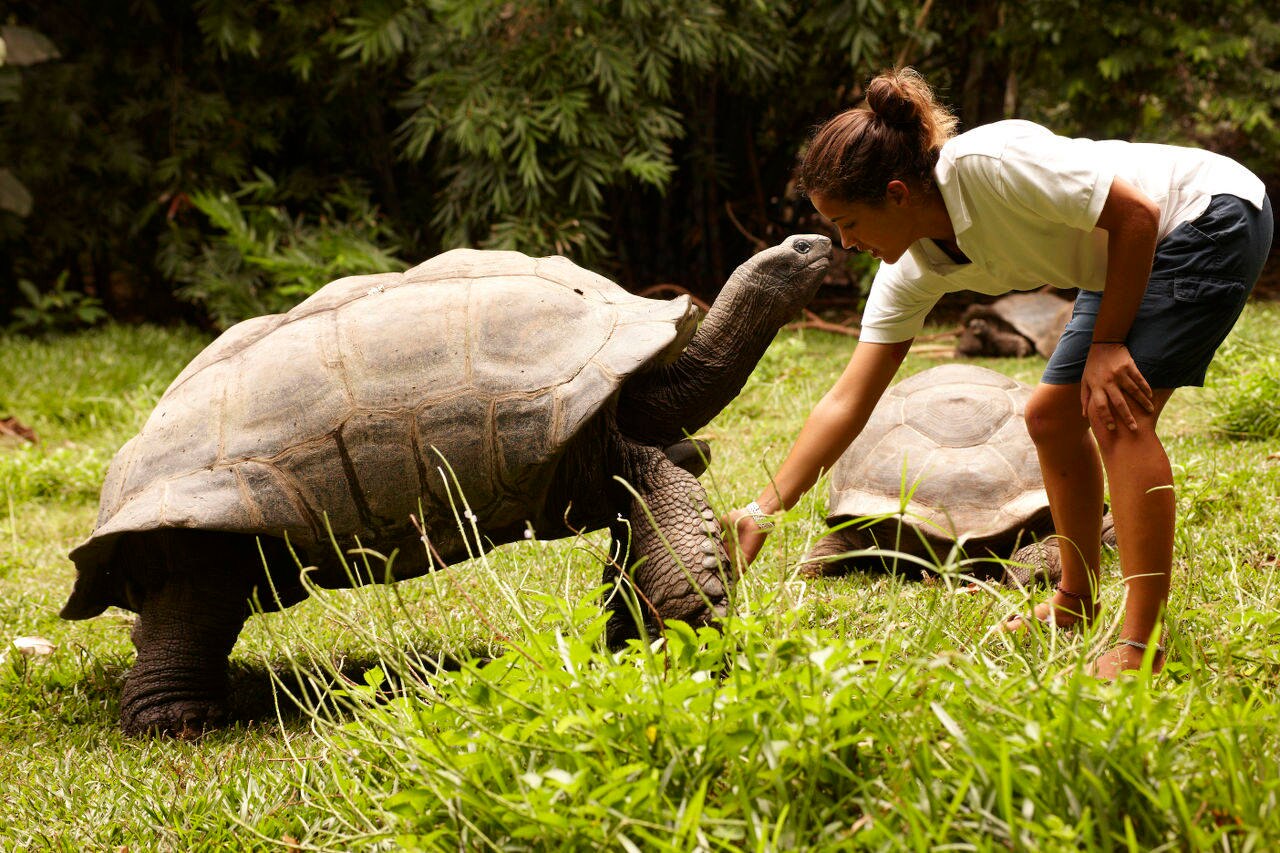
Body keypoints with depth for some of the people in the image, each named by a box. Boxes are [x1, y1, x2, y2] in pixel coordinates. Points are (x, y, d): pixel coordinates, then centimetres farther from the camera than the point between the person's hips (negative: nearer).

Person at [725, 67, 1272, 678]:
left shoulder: (987, 164, -32)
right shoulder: (913, 270, -7)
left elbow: (1137, 214, -25)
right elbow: (847, 402, -7)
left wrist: (1106, 343, -19)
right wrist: (762, 512, -12)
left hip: (1215, 214, -9)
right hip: (1125, 259, 9)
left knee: (1117, 412, -20)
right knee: (1051, 416, 8)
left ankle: (1140, 646, -19)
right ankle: (1077, 603, 26)